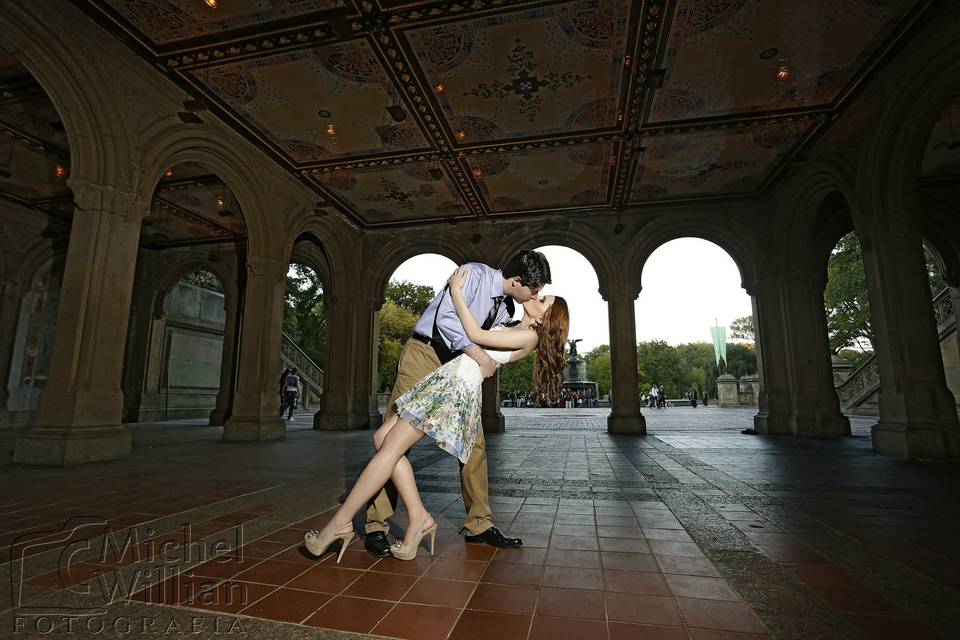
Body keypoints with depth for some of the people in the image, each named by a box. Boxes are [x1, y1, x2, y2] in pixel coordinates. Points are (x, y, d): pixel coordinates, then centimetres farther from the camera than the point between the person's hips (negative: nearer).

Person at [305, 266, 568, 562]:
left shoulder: (530, 336, -3)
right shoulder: (512, 329, 25)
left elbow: (475, 334, -8)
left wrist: (456, 290, 0)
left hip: (460, 385, -10)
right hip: (445, 376, 10)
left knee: (391, 446, -13)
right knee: (382, 437, 1)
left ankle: (339, 523, -4)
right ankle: (419, 517, 1)